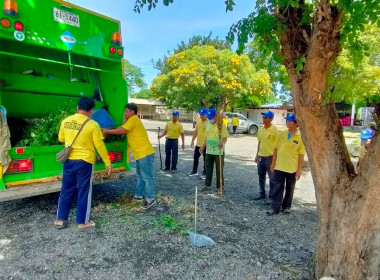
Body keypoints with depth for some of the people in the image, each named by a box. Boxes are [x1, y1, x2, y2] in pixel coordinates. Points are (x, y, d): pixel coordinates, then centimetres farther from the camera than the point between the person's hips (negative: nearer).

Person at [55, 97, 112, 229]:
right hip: (84, 162, -5)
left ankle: (60, 220, 27)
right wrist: (108, 163, -5)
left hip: (69, 160, 5)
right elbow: (100, 146, -12)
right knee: (83, 192, 7)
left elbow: (61, 139, 16)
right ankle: (82, 222, 18)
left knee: (66, 190, 17)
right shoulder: (92, 125, -13)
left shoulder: (65, 121, 2)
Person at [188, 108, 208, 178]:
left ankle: (205, 173, 19)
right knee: (195, 157, 14)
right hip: (198, 143, 7)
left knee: (205, 159, 6)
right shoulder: (198, 121, 7)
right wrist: (192, 140, 11)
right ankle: (194, 171, 28)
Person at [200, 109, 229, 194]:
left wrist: (222, 143, -32)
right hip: (209, 151, 6)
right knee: (208, 168, 11)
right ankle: (207, 185, 22)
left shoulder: (221, 125, -10)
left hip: (219, 151, -6)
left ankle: (220, 186, 17)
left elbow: (225, 138, -12)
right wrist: (203, 147, 16)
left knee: (219, 170, 5)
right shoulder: (208, 124, 10)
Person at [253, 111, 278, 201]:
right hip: (261, 156, 7)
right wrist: (257, 154, 12)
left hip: (270, 156, -6)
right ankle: (262, 193, 28)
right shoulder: (260, 129, 8)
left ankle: (271, 196, 14)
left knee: (272, 177, 4)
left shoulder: (274, 130, -11)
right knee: (261, 176, 14)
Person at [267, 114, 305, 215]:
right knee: (277, 188, 4)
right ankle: (275, 208, 12)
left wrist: (299, 169, -6)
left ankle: (287, 207, 30)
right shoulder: (281, 134, 1)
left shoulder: (300, 138, -7)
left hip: (292, 168, -1)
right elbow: (276, 149, 6)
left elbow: (301, 155, -5)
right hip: (279, 167, 2)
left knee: (289, 189, 13)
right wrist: (273, 163, 4)